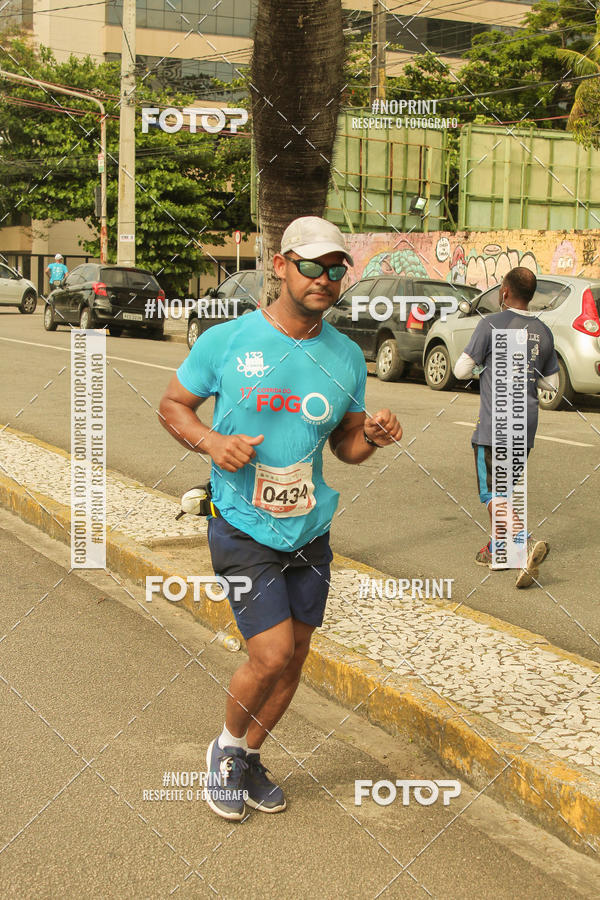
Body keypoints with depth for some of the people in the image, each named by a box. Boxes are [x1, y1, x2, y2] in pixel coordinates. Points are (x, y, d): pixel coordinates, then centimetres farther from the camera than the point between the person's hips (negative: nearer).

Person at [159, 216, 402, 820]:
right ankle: (226, 749, 20)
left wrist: (372, 436, -11)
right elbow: (172, 405, 3)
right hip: (243, 528, -5)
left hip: (310, 530, 5)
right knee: (272, 655, -11)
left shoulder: (346, 357, 3)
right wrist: (212, 442, -17)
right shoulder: (226, 341, -8)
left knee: (294, 658, 11)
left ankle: (249, 760, 35)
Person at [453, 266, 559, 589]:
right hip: (526, 427, 6)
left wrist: (482, 367, 14)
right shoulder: (544, 332, 8)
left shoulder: (491, 324, -10)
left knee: (493, 492, -5)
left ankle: (526, 542, -25)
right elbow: (551, 383, 14)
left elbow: (462, 369, -7)